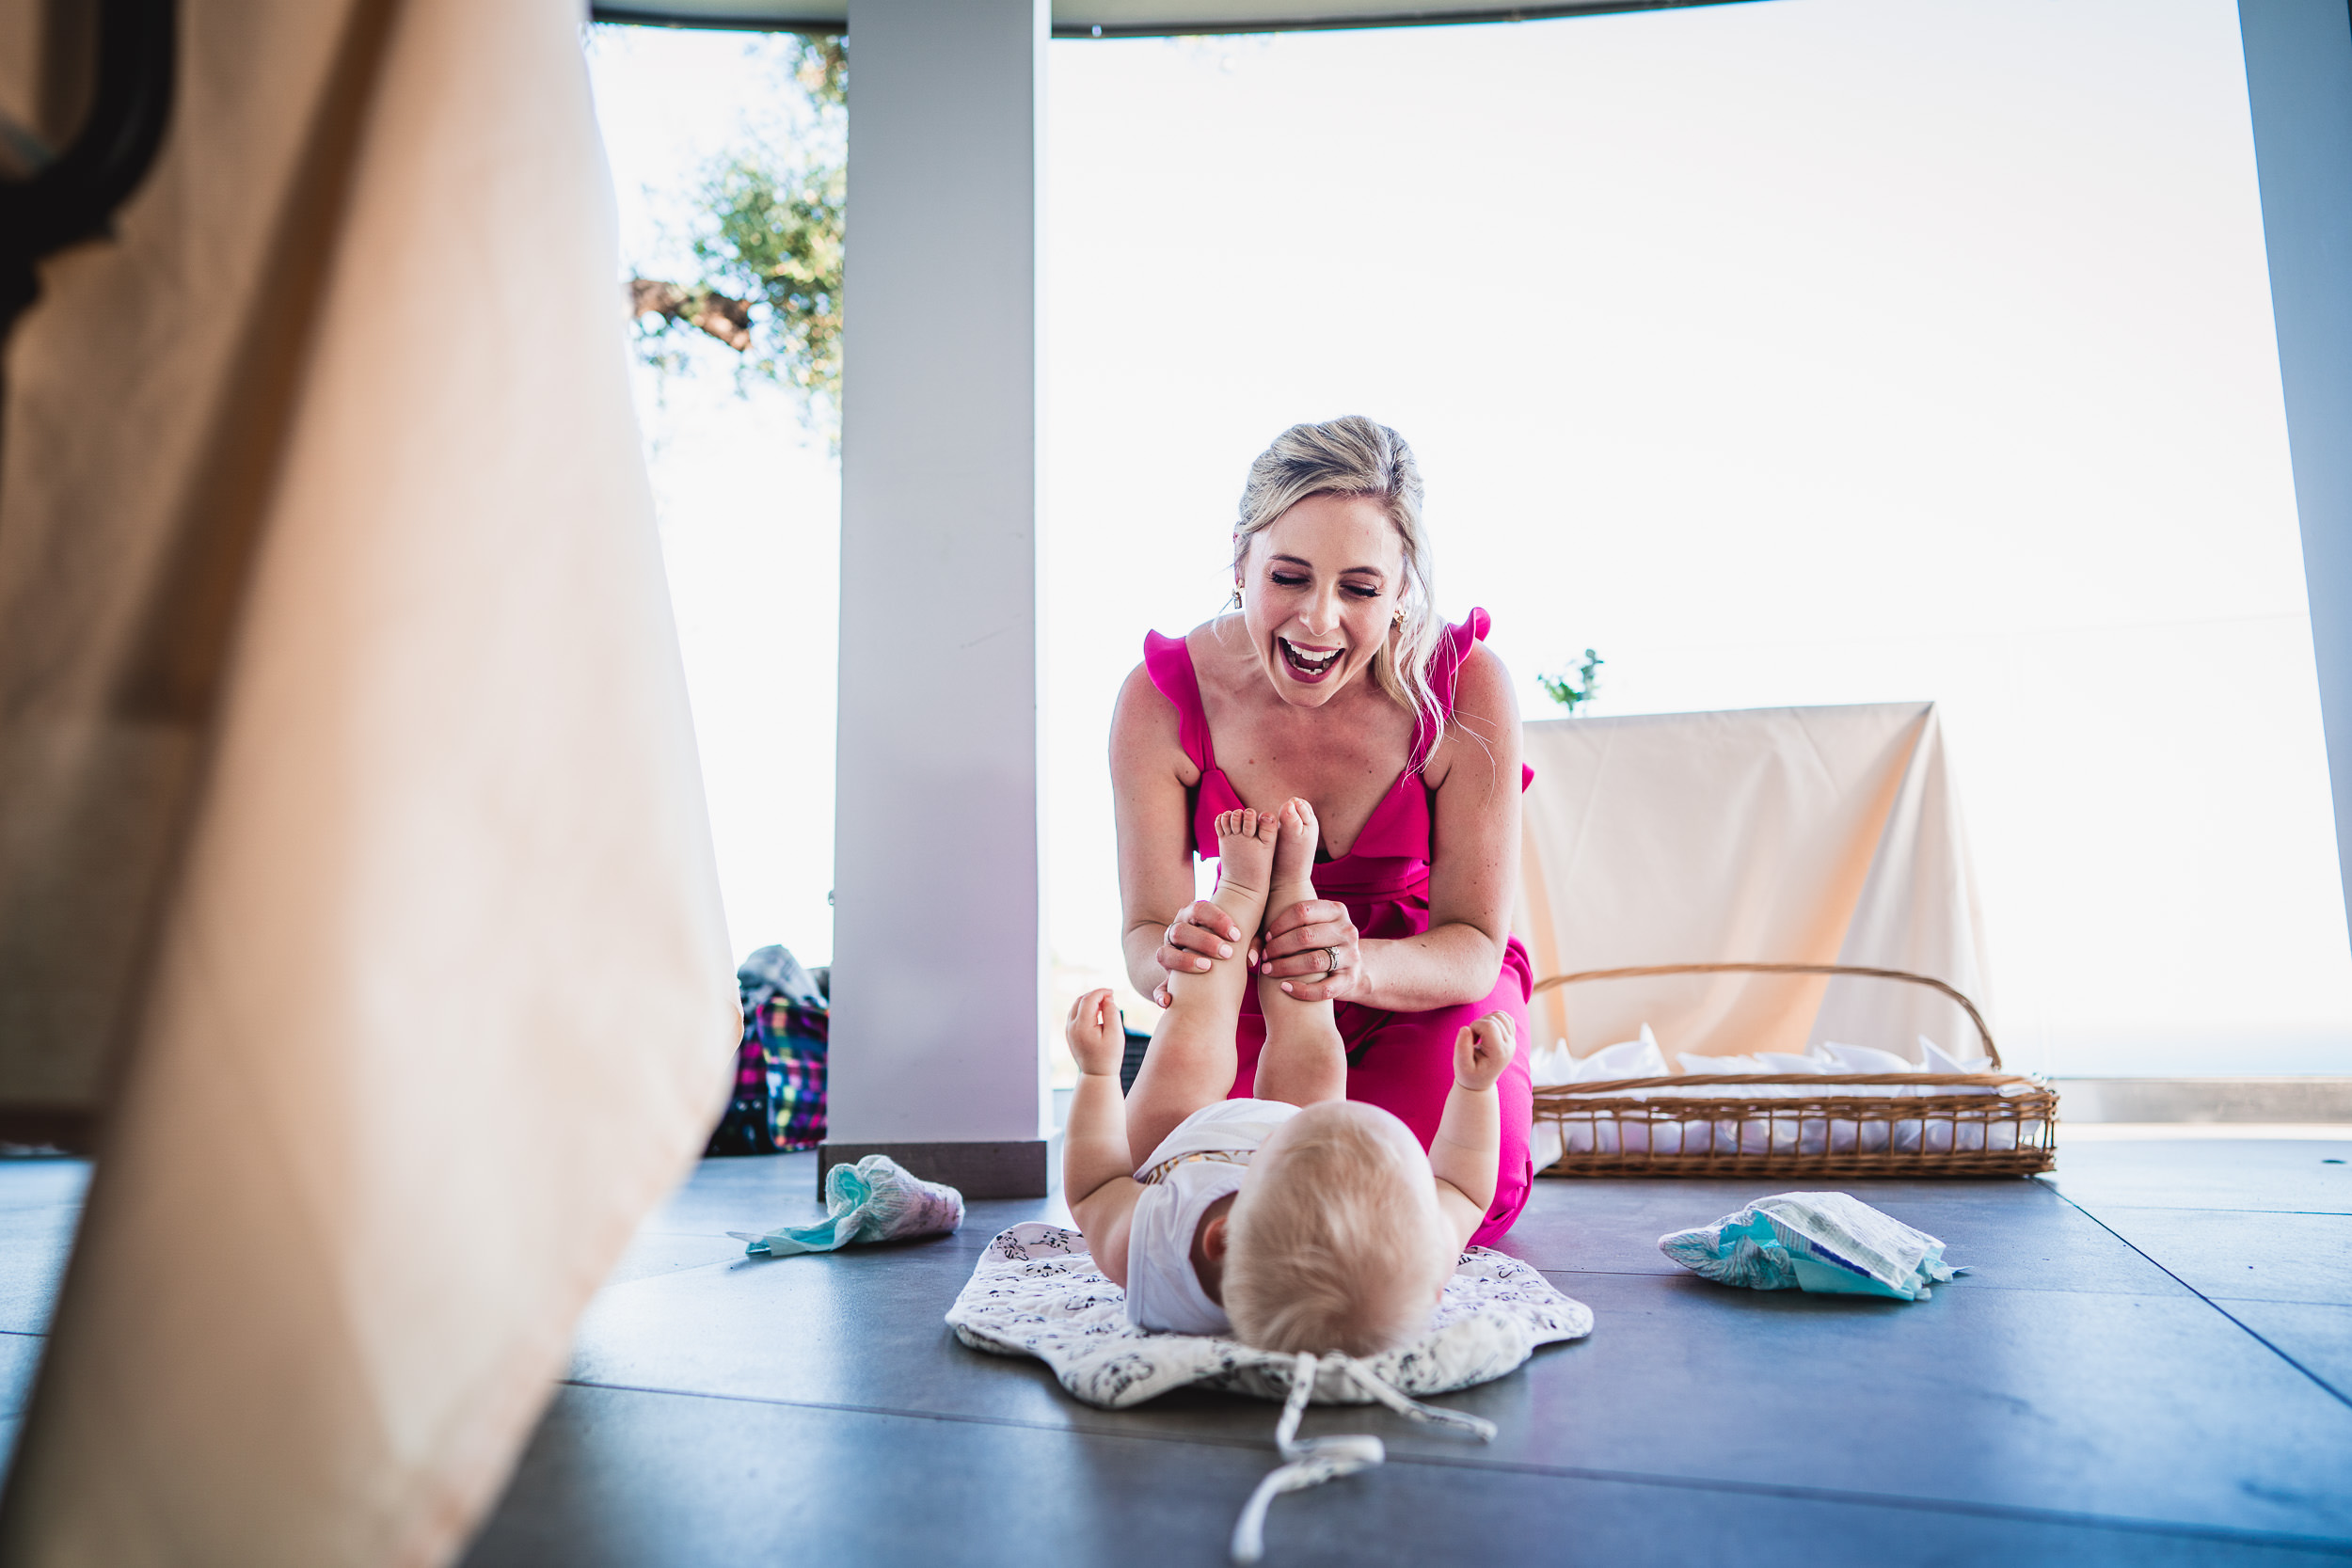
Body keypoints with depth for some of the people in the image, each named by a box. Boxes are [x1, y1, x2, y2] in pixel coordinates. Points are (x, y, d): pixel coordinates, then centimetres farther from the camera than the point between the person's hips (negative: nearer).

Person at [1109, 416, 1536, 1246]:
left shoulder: (1466, 686, -25)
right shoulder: (1160, 701, -22)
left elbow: (1474, 943, -22)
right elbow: (1146, 930, -20)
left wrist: (1357, 966, -45)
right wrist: (1177, 954, -46)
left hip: (1429, 991, 0)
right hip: (1252, 1003, 1)